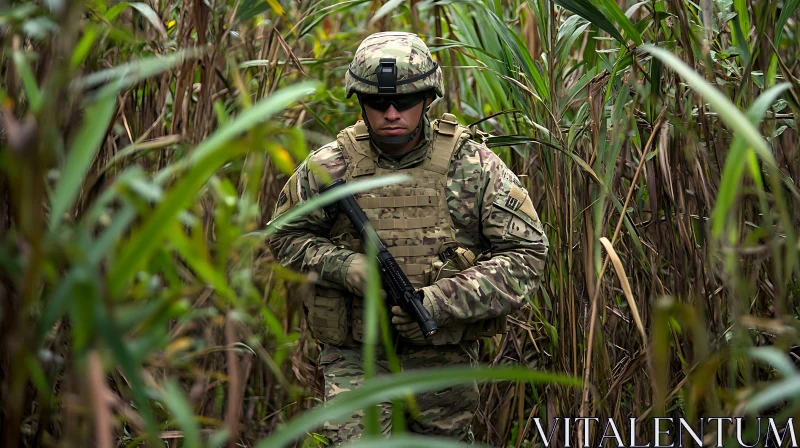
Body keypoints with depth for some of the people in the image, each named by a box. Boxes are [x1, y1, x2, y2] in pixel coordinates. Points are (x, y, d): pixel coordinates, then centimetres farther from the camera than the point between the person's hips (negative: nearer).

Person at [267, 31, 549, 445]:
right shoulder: (328, 168, -6)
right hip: (356, 360, -1)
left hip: (444, 362, 1)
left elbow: (527, 253, -9)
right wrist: (343, 266, -16)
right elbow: (287, 236, 6)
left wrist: (441, 301, -20)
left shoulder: (473, 167, -9)